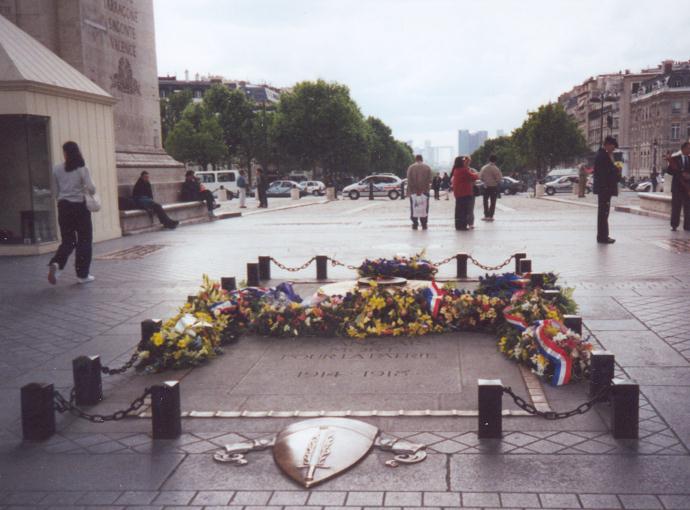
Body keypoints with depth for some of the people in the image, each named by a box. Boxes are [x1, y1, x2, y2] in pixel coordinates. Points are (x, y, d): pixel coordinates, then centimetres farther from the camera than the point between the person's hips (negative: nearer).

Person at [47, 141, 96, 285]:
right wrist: (90, 191, 6)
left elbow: (56, 191, 6)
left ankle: (55, 264, -13)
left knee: (68, 241, 12)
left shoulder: (57, 169, 2)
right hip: (80, 206, -3)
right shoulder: (82, 169, -7)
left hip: (63, 206, 3)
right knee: (84, 240, 8)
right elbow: (91, 189, -16)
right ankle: (83, 275, 9)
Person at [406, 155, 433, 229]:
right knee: (424, 208, 5)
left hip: (413, 191, -1)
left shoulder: (411, 167, 0)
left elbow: (409, 181, -6)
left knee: (414, 208, 6)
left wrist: (409, 191, -4)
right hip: (425, 191, 1)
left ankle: (415, 224, 5)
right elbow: (429, 180, -4)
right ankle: (424, 224, 4)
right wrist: (424, 188, 0)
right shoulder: (427, 167, 4)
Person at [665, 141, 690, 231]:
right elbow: (669, 170, -5)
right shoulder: (674, 159, 2)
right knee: (676, 207, -1)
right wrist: (681, 173, -17)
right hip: (677, 186, -2)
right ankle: (674, 225, 5)